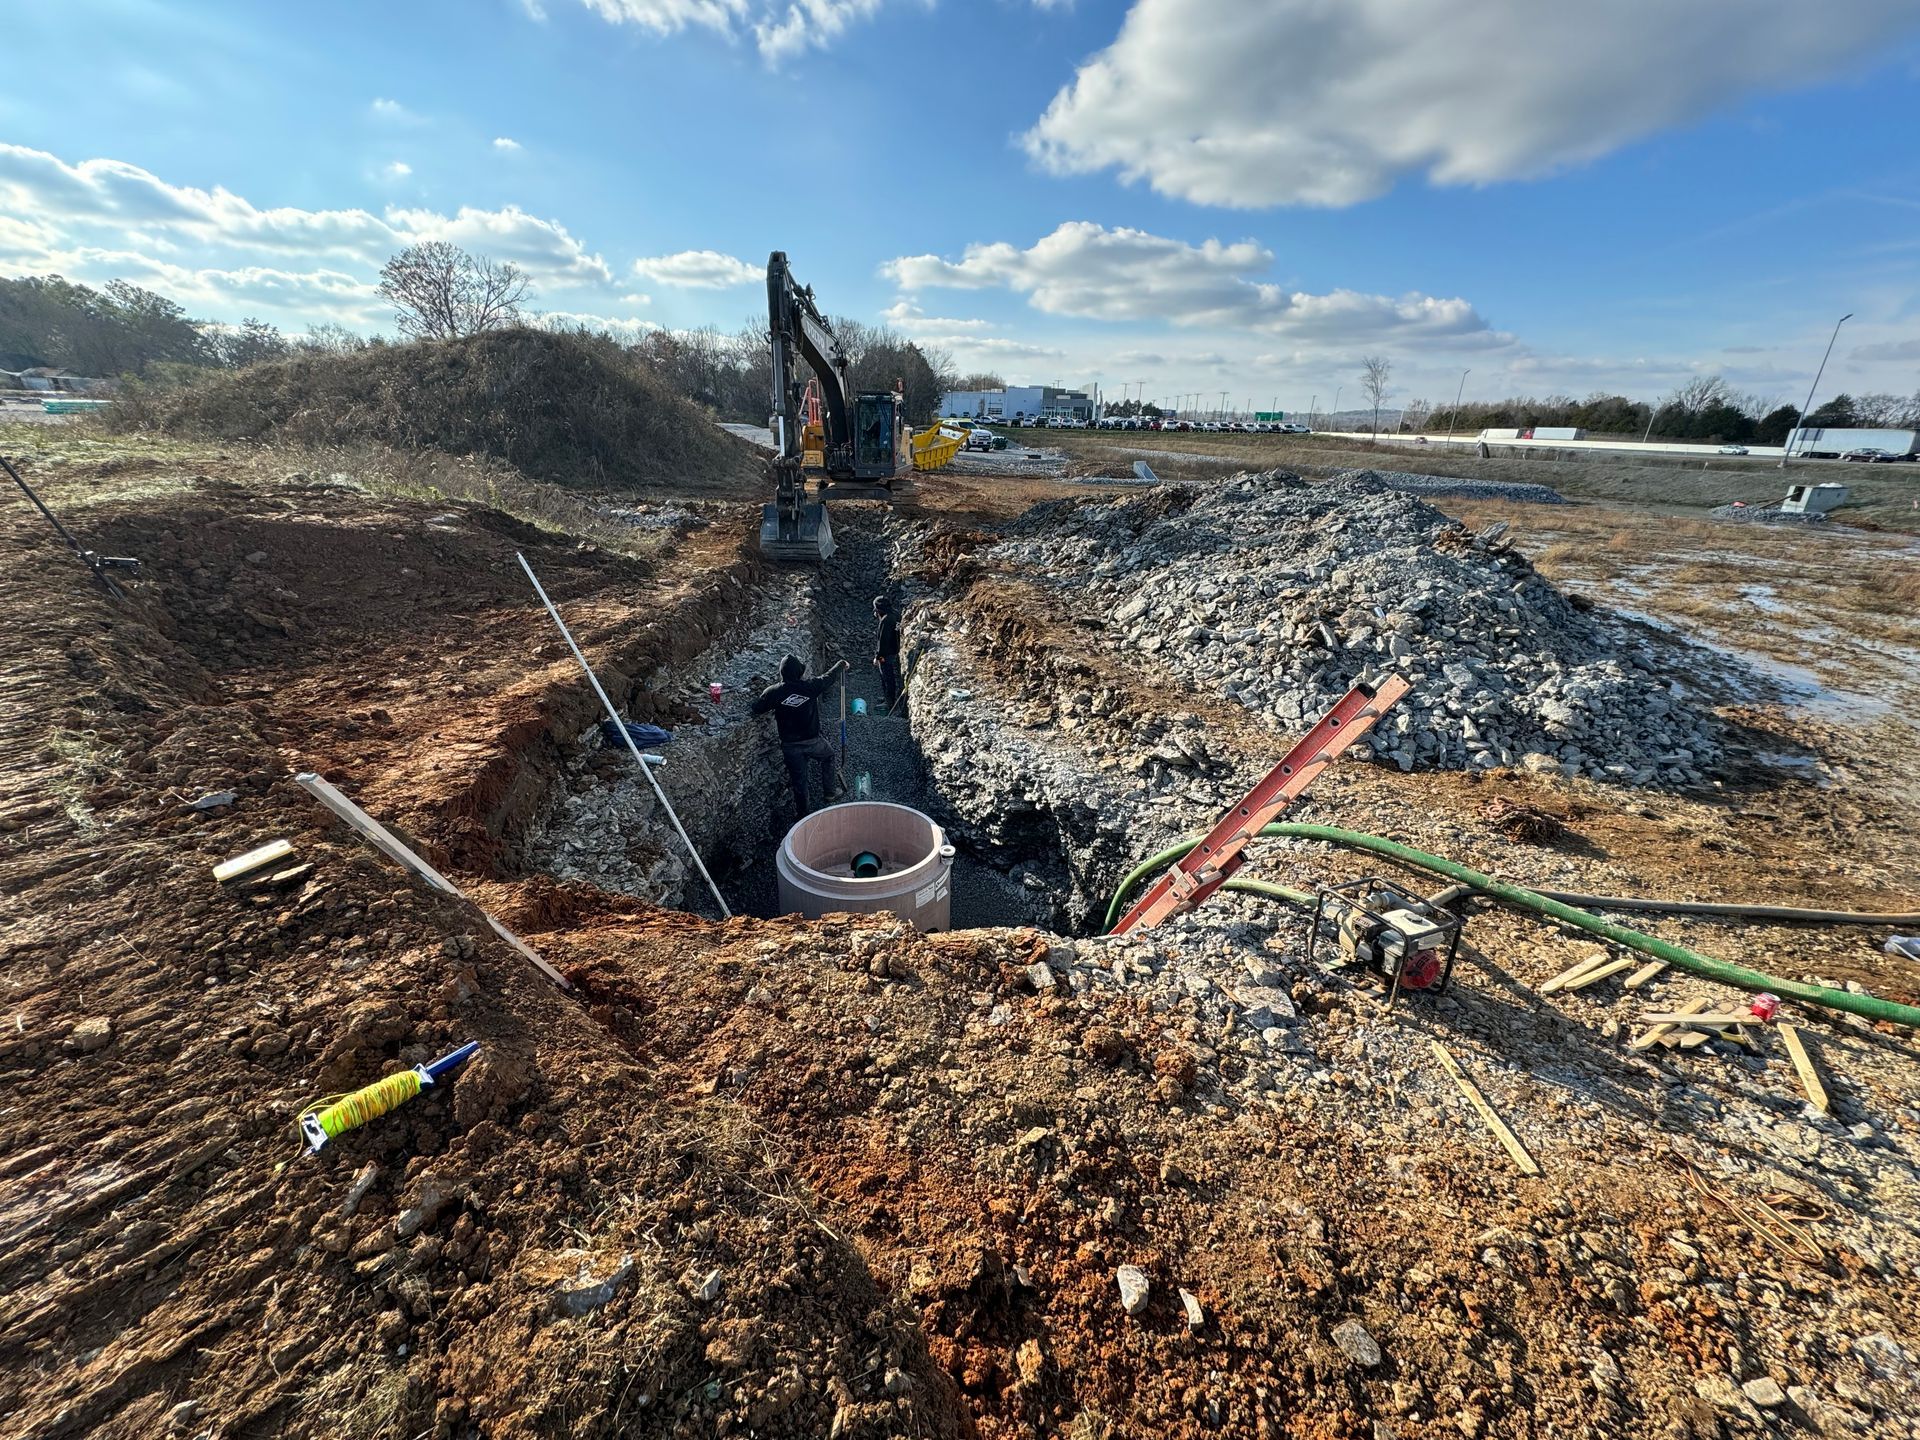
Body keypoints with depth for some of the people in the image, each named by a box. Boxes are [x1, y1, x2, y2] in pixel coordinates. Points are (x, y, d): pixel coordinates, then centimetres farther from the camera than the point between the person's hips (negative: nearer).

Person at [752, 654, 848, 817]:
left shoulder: (773, 692, -12)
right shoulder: (810, 687, -13)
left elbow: (757, 709, 0)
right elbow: (829, 677, 5)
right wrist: (842, 664, 24)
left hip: (790, 746, 1)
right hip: (812, 741, -1)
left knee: (798, 779, 14)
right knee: (828, 756, 30)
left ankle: (802, 812, 28)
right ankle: (828, 792, 35)